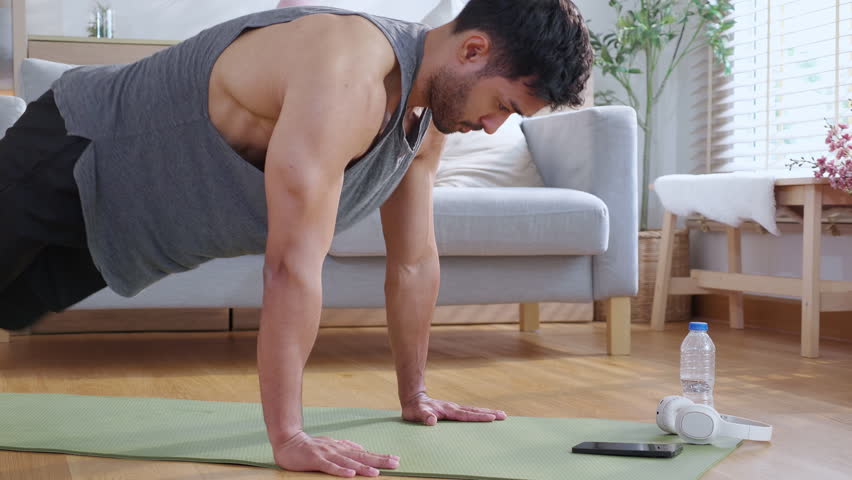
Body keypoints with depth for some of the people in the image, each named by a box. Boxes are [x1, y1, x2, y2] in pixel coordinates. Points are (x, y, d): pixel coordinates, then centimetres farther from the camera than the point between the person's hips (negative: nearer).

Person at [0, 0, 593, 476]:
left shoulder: (428, 115, -9)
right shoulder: (347, 72, -39)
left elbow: (415, 262, 0)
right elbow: (293, 267, -42)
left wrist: (415, 396, 4)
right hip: (70, 152, -8)